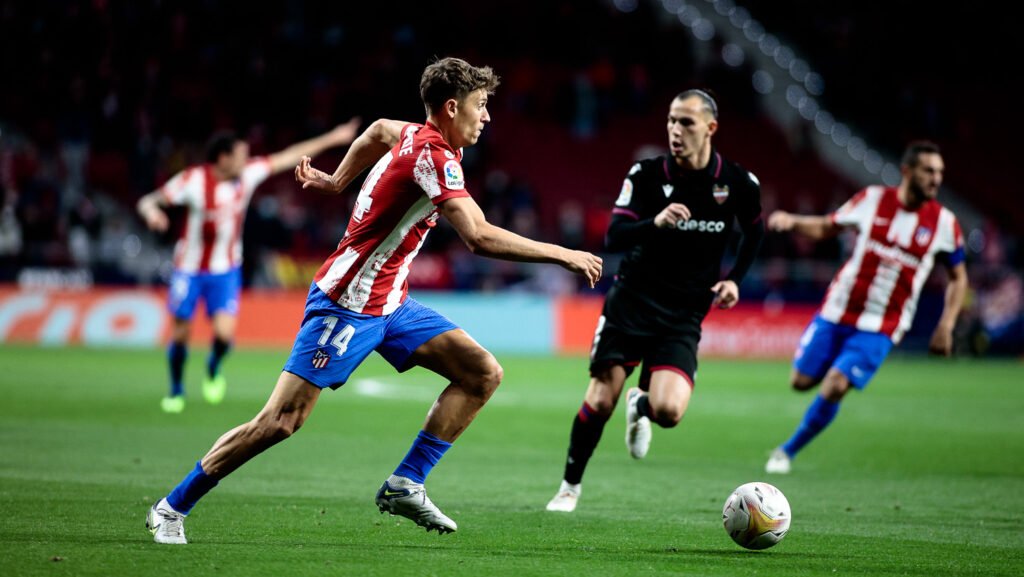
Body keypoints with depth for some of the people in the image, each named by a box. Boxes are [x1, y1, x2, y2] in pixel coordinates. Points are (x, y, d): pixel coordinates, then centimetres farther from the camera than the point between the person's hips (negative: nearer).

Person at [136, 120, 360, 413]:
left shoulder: (248, 174, -9)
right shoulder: (193, 180, -20)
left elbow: (289, 157, 1)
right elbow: (147, 201, -19)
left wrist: (332, 139, 4)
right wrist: (151, 212, -43)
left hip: (225, 270, 2)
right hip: (189, 268, -2)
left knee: (225, 333, -14)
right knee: (181, 332, 4)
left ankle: (213, 369, 20)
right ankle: (176, 391, 29)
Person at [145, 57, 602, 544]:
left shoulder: (419, 136, 6)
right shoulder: (433, 156, -22)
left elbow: (379, 131, 31)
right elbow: (480, 237, -31)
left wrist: (337, 180, 39)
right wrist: (563, 255, -25)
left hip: (389, 303, 10)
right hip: (346, 303, -10)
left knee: (483, 372, -2)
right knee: (281, 421, -10)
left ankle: (406, 485, 0)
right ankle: (172, 508, 2)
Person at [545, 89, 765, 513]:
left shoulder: (739, 183, -3)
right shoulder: (646, 174, -6)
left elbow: (755, 232, 18)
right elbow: (614, 236, -14)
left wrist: (734, 280, 6)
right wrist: (656, 223, -32)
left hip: (683, 316, 0)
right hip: (631, 300, 0)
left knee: (668, 411, -19)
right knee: (601, 401, -8)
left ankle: (640, 404, 19)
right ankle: (570, 486, 14)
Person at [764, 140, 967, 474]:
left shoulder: (943, 223, -4)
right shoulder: (872, 199, -3)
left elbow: (958, 277, 9)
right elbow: (826, 227, 11)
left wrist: (946, 327, -1)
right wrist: (792, 221, -9)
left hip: (880, 329, -2)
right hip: (837, 312, 2)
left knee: (834, 389, -15)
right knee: (802, 381, 3)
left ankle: (788, 452, 4)